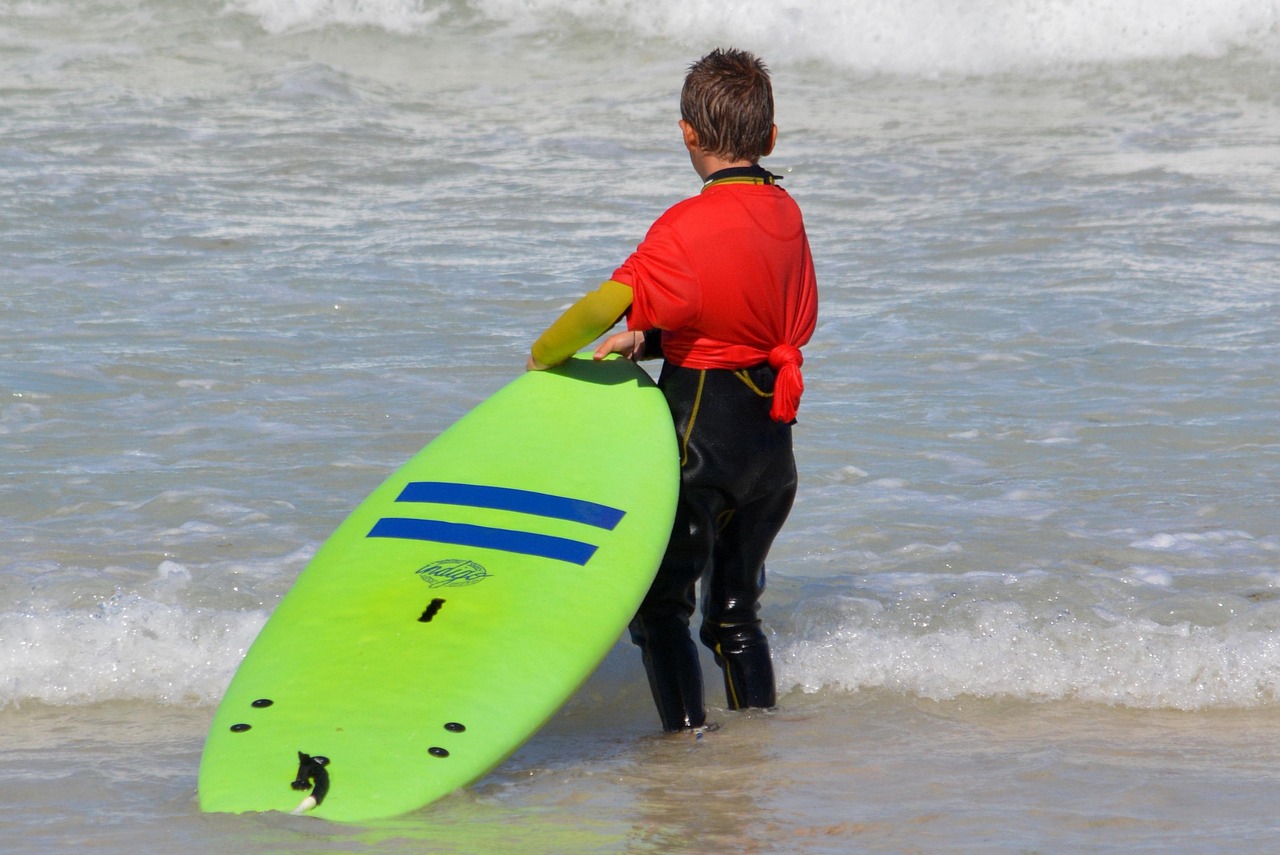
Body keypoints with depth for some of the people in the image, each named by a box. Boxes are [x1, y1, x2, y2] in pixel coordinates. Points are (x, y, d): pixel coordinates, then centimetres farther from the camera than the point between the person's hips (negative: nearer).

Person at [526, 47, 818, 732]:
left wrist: (542, 356, -8)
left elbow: (607, 304, -28)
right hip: (773, 439, 7)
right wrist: (651, 341, 9)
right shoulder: (786, 215, 4)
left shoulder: (689, 229, -18)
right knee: (735, 610, 19)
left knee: (661, 606, 3)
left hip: (702, 433, -7)